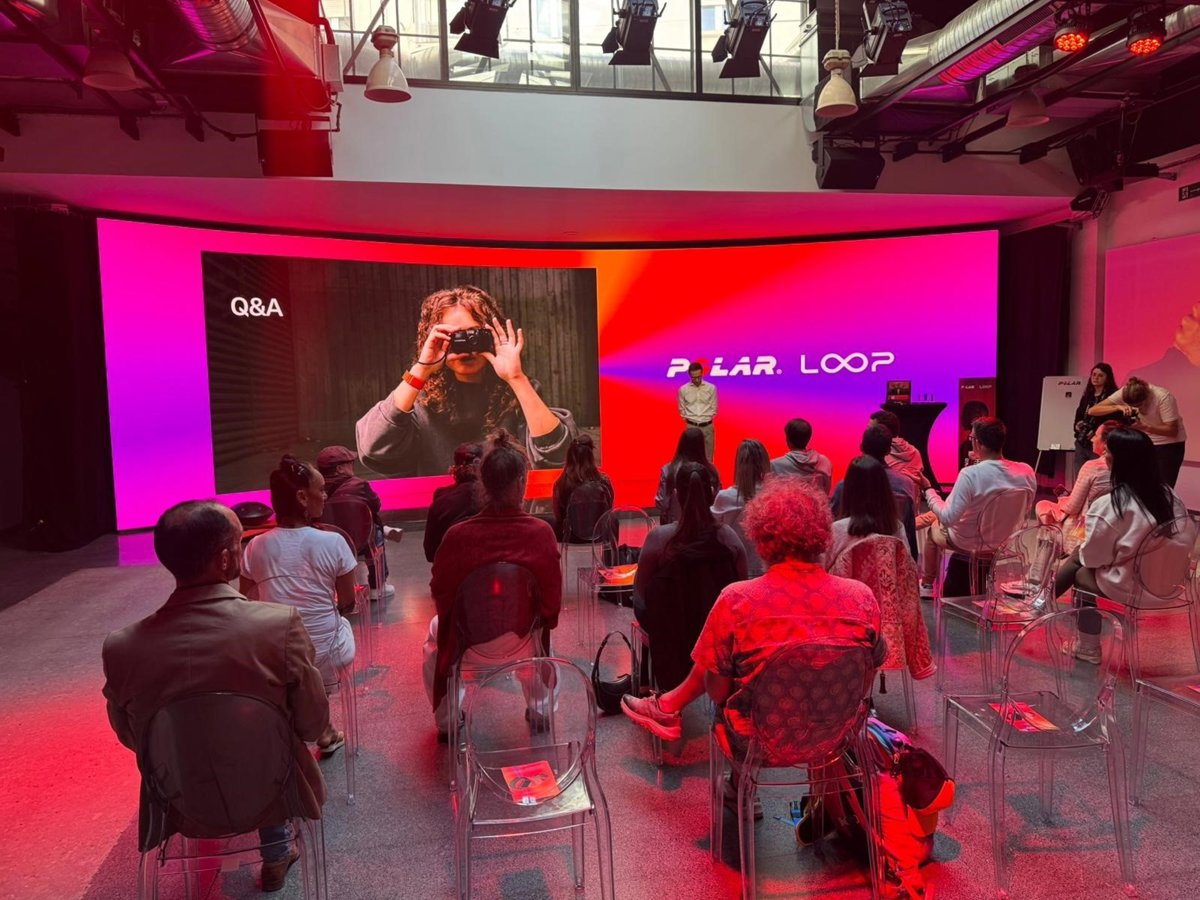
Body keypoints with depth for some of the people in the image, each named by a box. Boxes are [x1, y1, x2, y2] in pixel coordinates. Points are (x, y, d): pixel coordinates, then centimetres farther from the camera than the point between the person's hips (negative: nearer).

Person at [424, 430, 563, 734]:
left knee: (434, 632, 35)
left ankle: (445, 721, 43)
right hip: (523, 646, 1)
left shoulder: (457, 536, -23)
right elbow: (552, 600, -12)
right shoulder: (541, 532, -22)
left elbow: (441, 595, -7)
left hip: (470, 647, -1)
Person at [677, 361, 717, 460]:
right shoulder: (683, 390, -1)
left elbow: (714, 408, 5)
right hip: (691, 426, 0)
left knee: (708, 457, 5)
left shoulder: (711, 388, -1)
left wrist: (707, 419, 1)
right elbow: (682, 409, 8)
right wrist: (688, 420, 2)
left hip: (707, 426, 0)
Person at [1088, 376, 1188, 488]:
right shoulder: (1123, 393, -17)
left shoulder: (1163, 397, -26)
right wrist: (1118, 407, -36)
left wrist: (1143, 427, -37)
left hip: (1169, 444, -4)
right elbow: (1092, 411, -20)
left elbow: (1173, 430, -24)